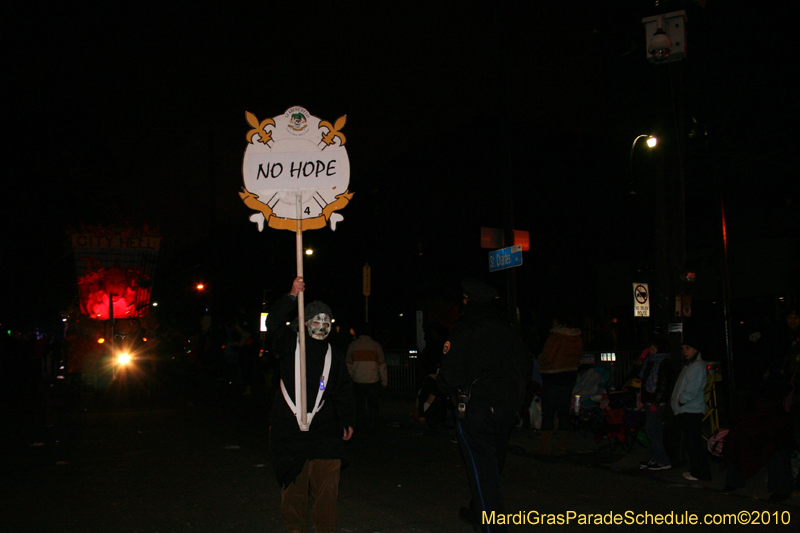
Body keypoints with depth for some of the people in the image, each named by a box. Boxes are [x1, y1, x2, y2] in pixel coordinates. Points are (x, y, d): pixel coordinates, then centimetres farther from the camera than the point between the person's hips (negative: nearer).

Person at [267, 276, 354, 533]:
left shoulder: (335, 356, 13)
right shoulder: (290, 344, 5)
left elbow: (343, 391, 17)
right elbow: (273, 323, -13)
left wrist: (347, 421, 12)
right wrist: (292, 296, -21)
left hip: (323, 429, 2)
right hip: (288, 426, -1)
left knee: (326, 482, -3)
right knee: (293, 482, 7)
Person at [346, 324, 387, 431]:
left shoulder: (352, 345, 0)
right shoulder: (376, 346, -3)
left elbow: (349, 365, 4)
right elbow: (382, 365, 0)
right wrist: (384, 382, 7)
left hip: (357, 381, 1)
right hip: (373, 381, -1)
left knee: (359, 403, 14)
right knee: (373, 404, 9)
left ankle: (360, 425, 19)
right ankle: (372, 425, 12)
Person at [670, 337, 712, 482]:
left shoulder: (698, 366, -11)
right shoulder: (688, 365, 22)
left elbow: (692, 391, -18)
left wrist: (680, 401, -9)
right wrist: (674, 402, 14)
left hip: (692, 411, -10)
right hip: (684, 411, 10)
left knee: (694, 443, -8)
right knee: (690, 443, 13)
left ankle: (701, 473, -4)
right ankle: (696, 470, 20)